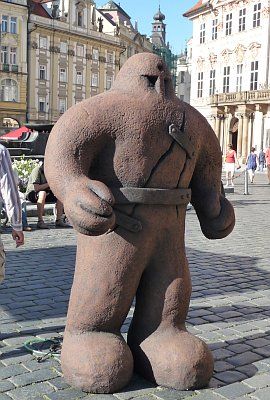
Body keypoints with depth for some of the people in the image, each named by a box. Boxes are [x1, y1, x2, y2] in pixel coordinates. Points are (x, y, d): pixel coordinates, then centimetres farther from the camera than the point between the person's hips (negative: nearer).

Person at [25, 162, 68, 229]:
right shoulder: (37, 170, -19)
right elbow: (36, 188, -26)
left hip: (46, 192, 7)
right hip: (32, 193, -7)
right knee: (42, 193, -39)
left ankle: (59, 220, -9)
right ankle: (40, 221, -37)